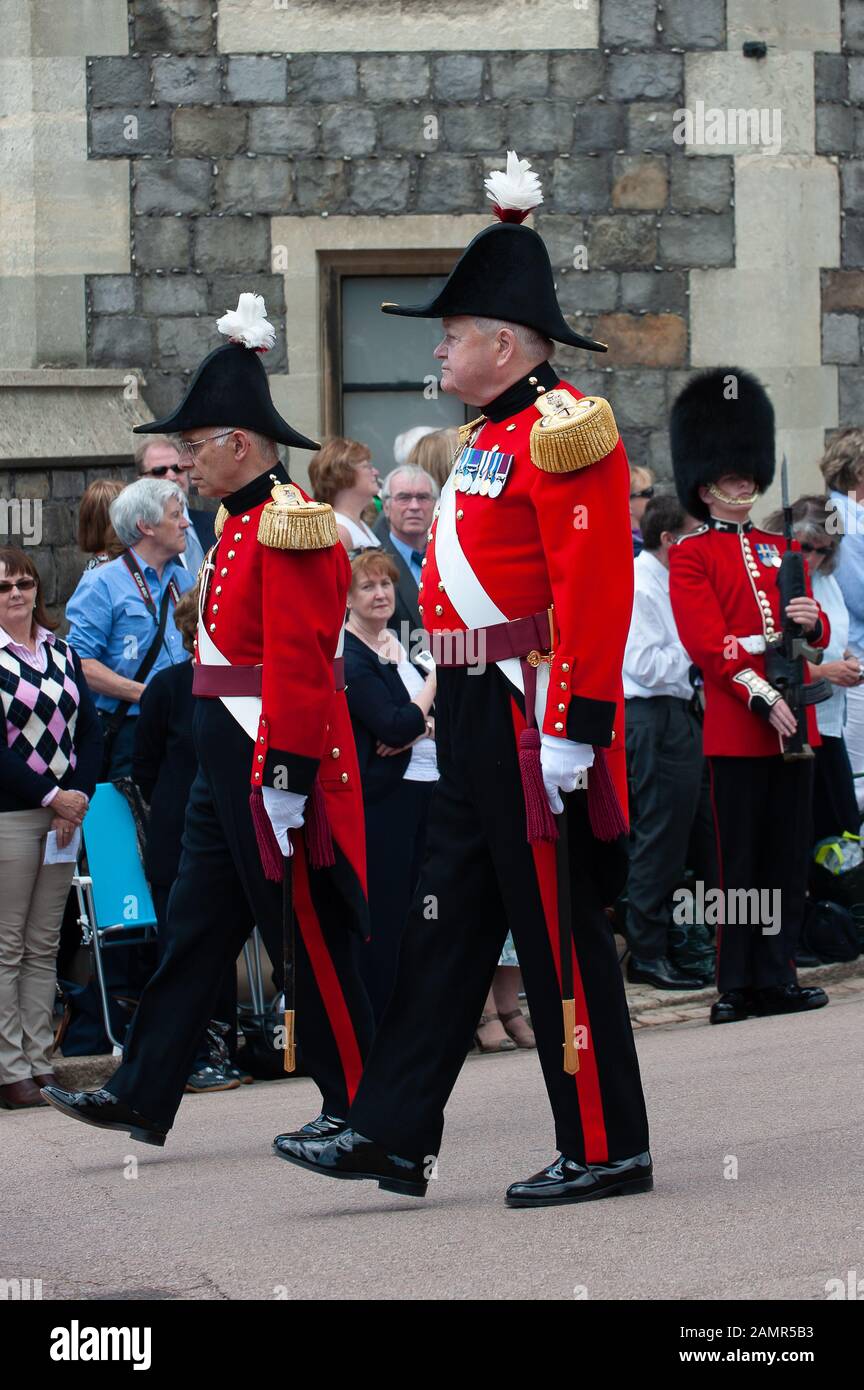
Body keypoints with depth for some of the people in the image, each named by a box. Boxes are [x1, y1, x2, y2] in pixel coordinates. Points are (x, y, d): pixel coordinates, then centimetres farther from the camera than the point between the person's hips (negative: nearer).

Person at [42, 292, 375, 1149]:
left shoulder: (289, 528, -17)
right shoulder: (240, 524, 15)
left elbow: (300, 667, -22)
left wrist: (286, 777, -25)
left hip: (275, 762, -10)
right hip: (228, 765, 10)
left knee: (310, 937, -1)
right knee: (194, 926, 9)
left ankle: (358, 1105, 9)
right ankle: (143, 1097, 11)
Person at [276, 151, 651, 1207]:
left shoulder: (559, 434, -14)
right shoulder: (491, 439, 18)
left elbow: (594, 595, -21)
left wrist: (572, 727, -25)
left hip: (536, 719, -10)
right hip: (478, 720, 10)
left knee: (560, 934, -4)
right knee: (445, 923, 10)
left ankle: (607, 1151, 4)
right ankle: (391, 1136, 13)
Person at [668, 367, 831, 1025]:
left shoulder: (778, 550, 19)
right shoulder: (691, 554, 0)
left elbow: (818, 635, 18)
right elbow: (709, 643, -10)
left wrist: (812, 621, -7)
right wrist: (763, 698, -19)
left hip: (793, 723, 6)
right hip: (736, 725, -6)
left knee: (789, 858, 6)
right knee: (741, 859, -4)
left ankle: (776, 978, 11)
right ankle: (736, 987, 0)